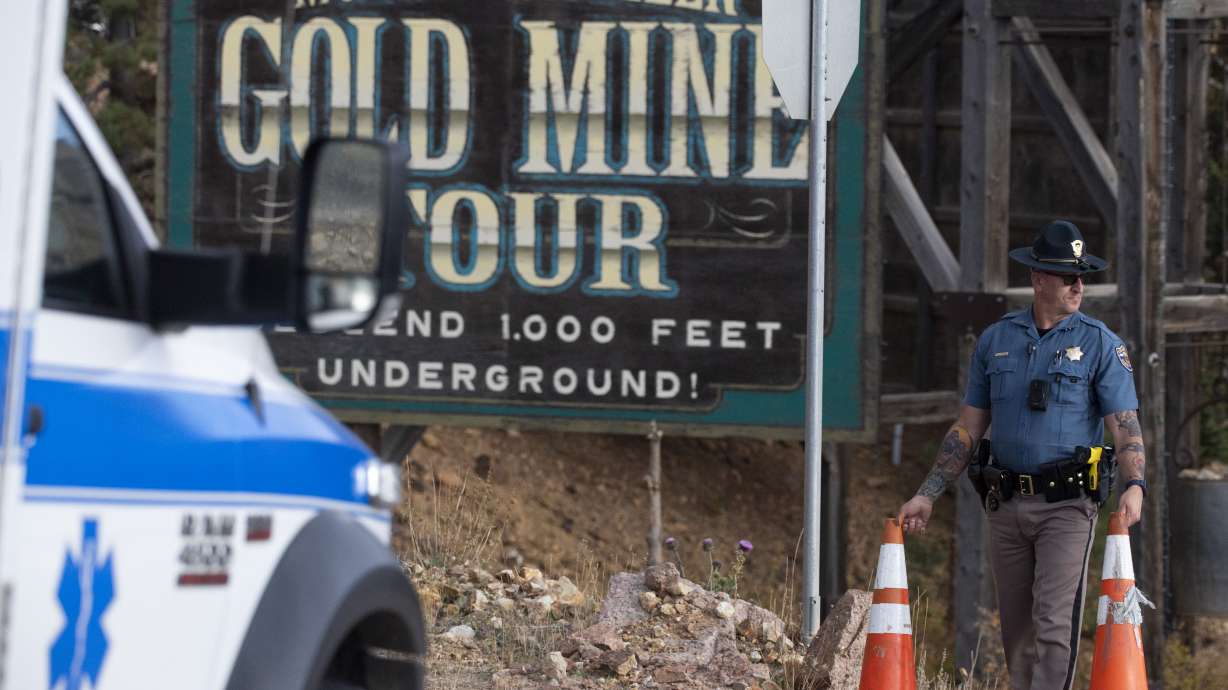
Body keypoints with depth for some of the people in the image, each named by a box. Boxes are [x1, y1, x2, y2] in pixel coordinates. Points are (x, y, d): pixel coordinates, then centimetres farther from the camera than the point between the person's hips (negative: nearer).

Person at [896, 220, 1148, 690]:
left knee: (1054, 624, -14)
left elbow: (1125, 423, -6)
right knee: (1016, 631, 8)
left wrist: (1134, 484, -25)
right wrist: (927, 495, 9)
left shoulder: (1100, 343, 0)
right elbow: (967, 429, 15)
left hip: (1067, 505, -4)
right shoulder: (995, 341, 10)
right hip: (1006, 505, 4)